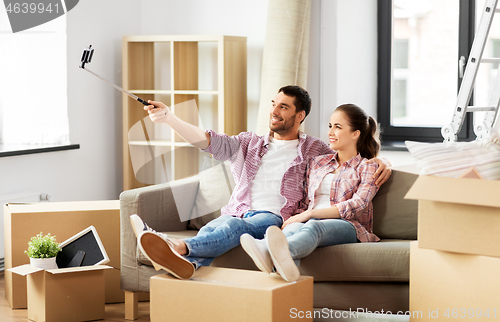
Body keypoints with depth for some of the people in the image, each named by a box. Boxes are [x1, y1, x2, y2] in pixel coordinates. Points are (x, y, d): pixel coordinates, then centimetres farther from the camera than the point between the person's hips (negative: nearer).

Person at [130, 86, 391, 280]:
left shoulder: (314, 150, 20)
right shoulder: (249, 143, 25)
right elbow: (212, 142, 10)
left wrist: (379, 163, 4)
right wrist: (168, 118, -4)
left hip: (275, 217, -3)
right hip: (237, 212, 3)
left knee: (236, 226, -39)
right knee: (210, 231, -35)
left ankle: (180, 247, -67)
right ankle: (187, 264, -70)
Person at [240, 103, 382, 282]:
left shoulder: (367, 168, 12)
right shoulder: (317, 162, 29)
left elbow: (357, 205, -4)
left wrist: (309, 214, -14)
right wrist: (293, 219, -3)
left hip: (348, 227, -4)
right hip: (309, 222, 4)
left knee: (314, 226, -41)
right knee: (293, 228, -37)